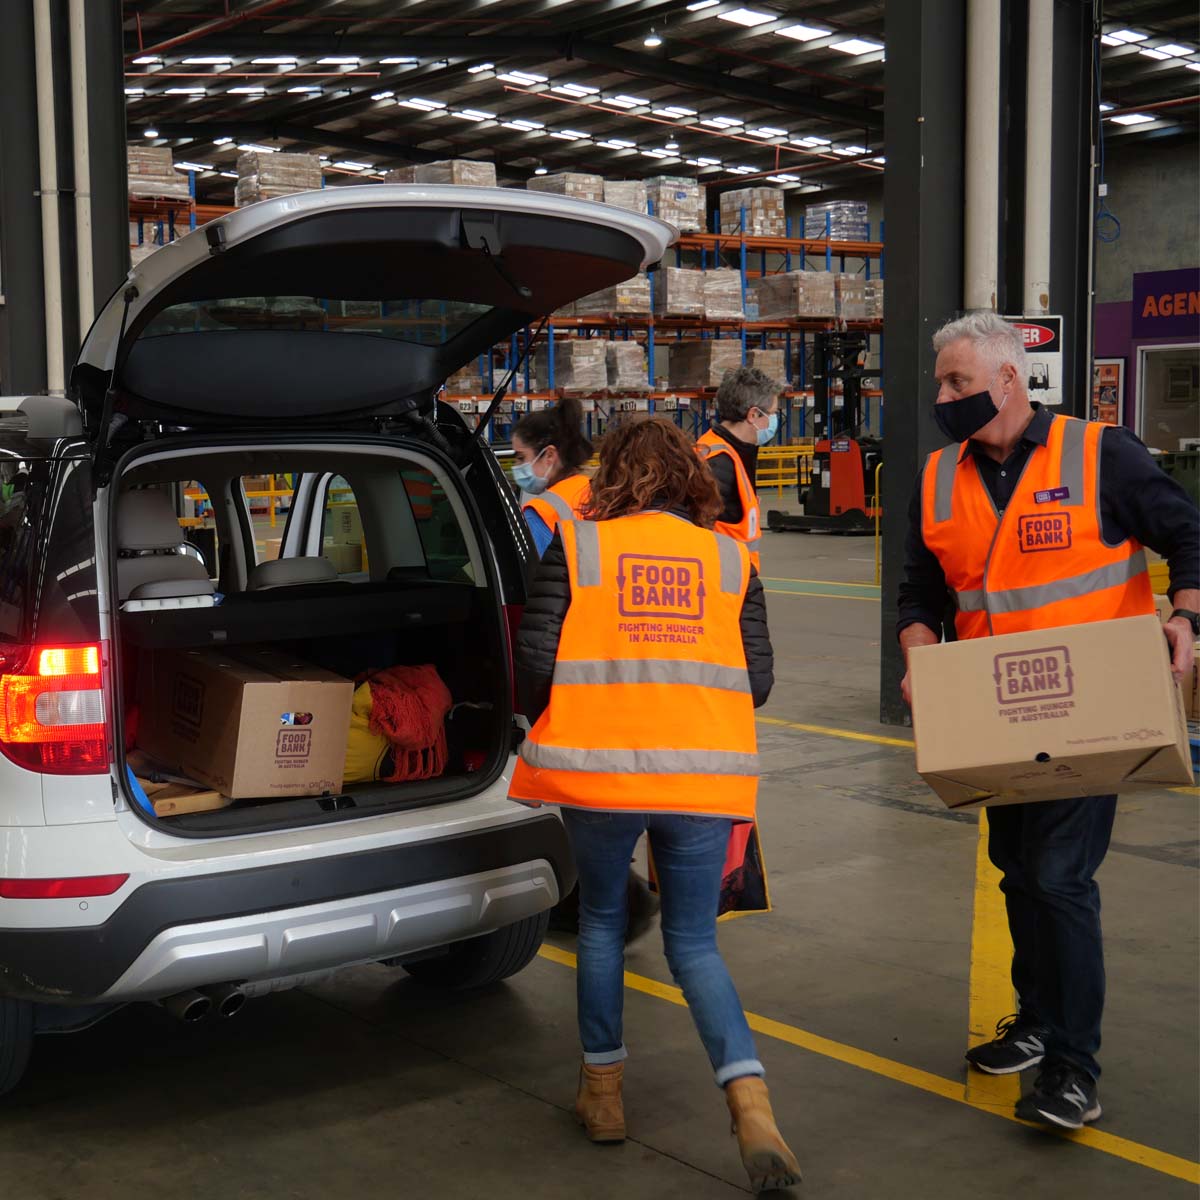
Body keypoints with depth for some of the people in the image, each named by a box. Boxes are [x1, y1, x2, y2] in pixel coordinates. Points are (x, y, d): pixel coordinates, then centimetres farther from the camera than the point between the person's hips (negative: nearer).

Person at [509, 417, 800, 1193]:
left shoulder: (578, 547, 0)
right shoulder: (731, 558, 7)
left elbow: (535, 661, -4)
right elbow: (758, 680, 5)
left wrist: (557, 727, 16)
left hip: (599, 766, -1)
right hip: (701, 774, 2)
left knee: (601, 919, 21)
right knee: (694, 941, 12)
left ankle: (603, 1091, 28)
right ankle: (751, 1102, -5)